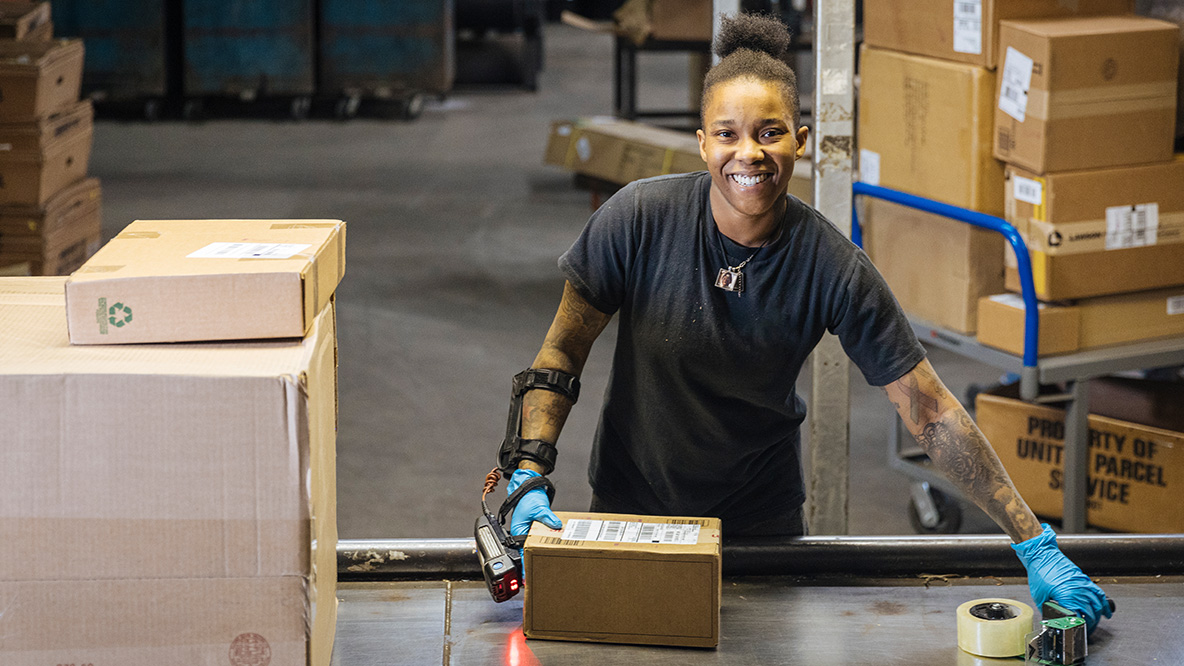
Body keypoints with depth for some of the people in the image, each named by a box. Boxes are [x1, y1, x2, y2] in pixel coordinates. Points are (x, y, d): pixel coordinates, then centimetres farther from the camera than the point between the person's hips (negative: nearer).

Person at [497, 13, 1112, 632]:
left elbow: (930, 413, -17)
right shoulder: (640, 218, -20)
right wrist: (529, 476, -22)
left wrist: (1034, 544, -19)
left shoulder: (832, 268, -19)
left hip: (760, 512, 0)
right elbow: (563, 350, -9)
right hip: (629, 502, 0)